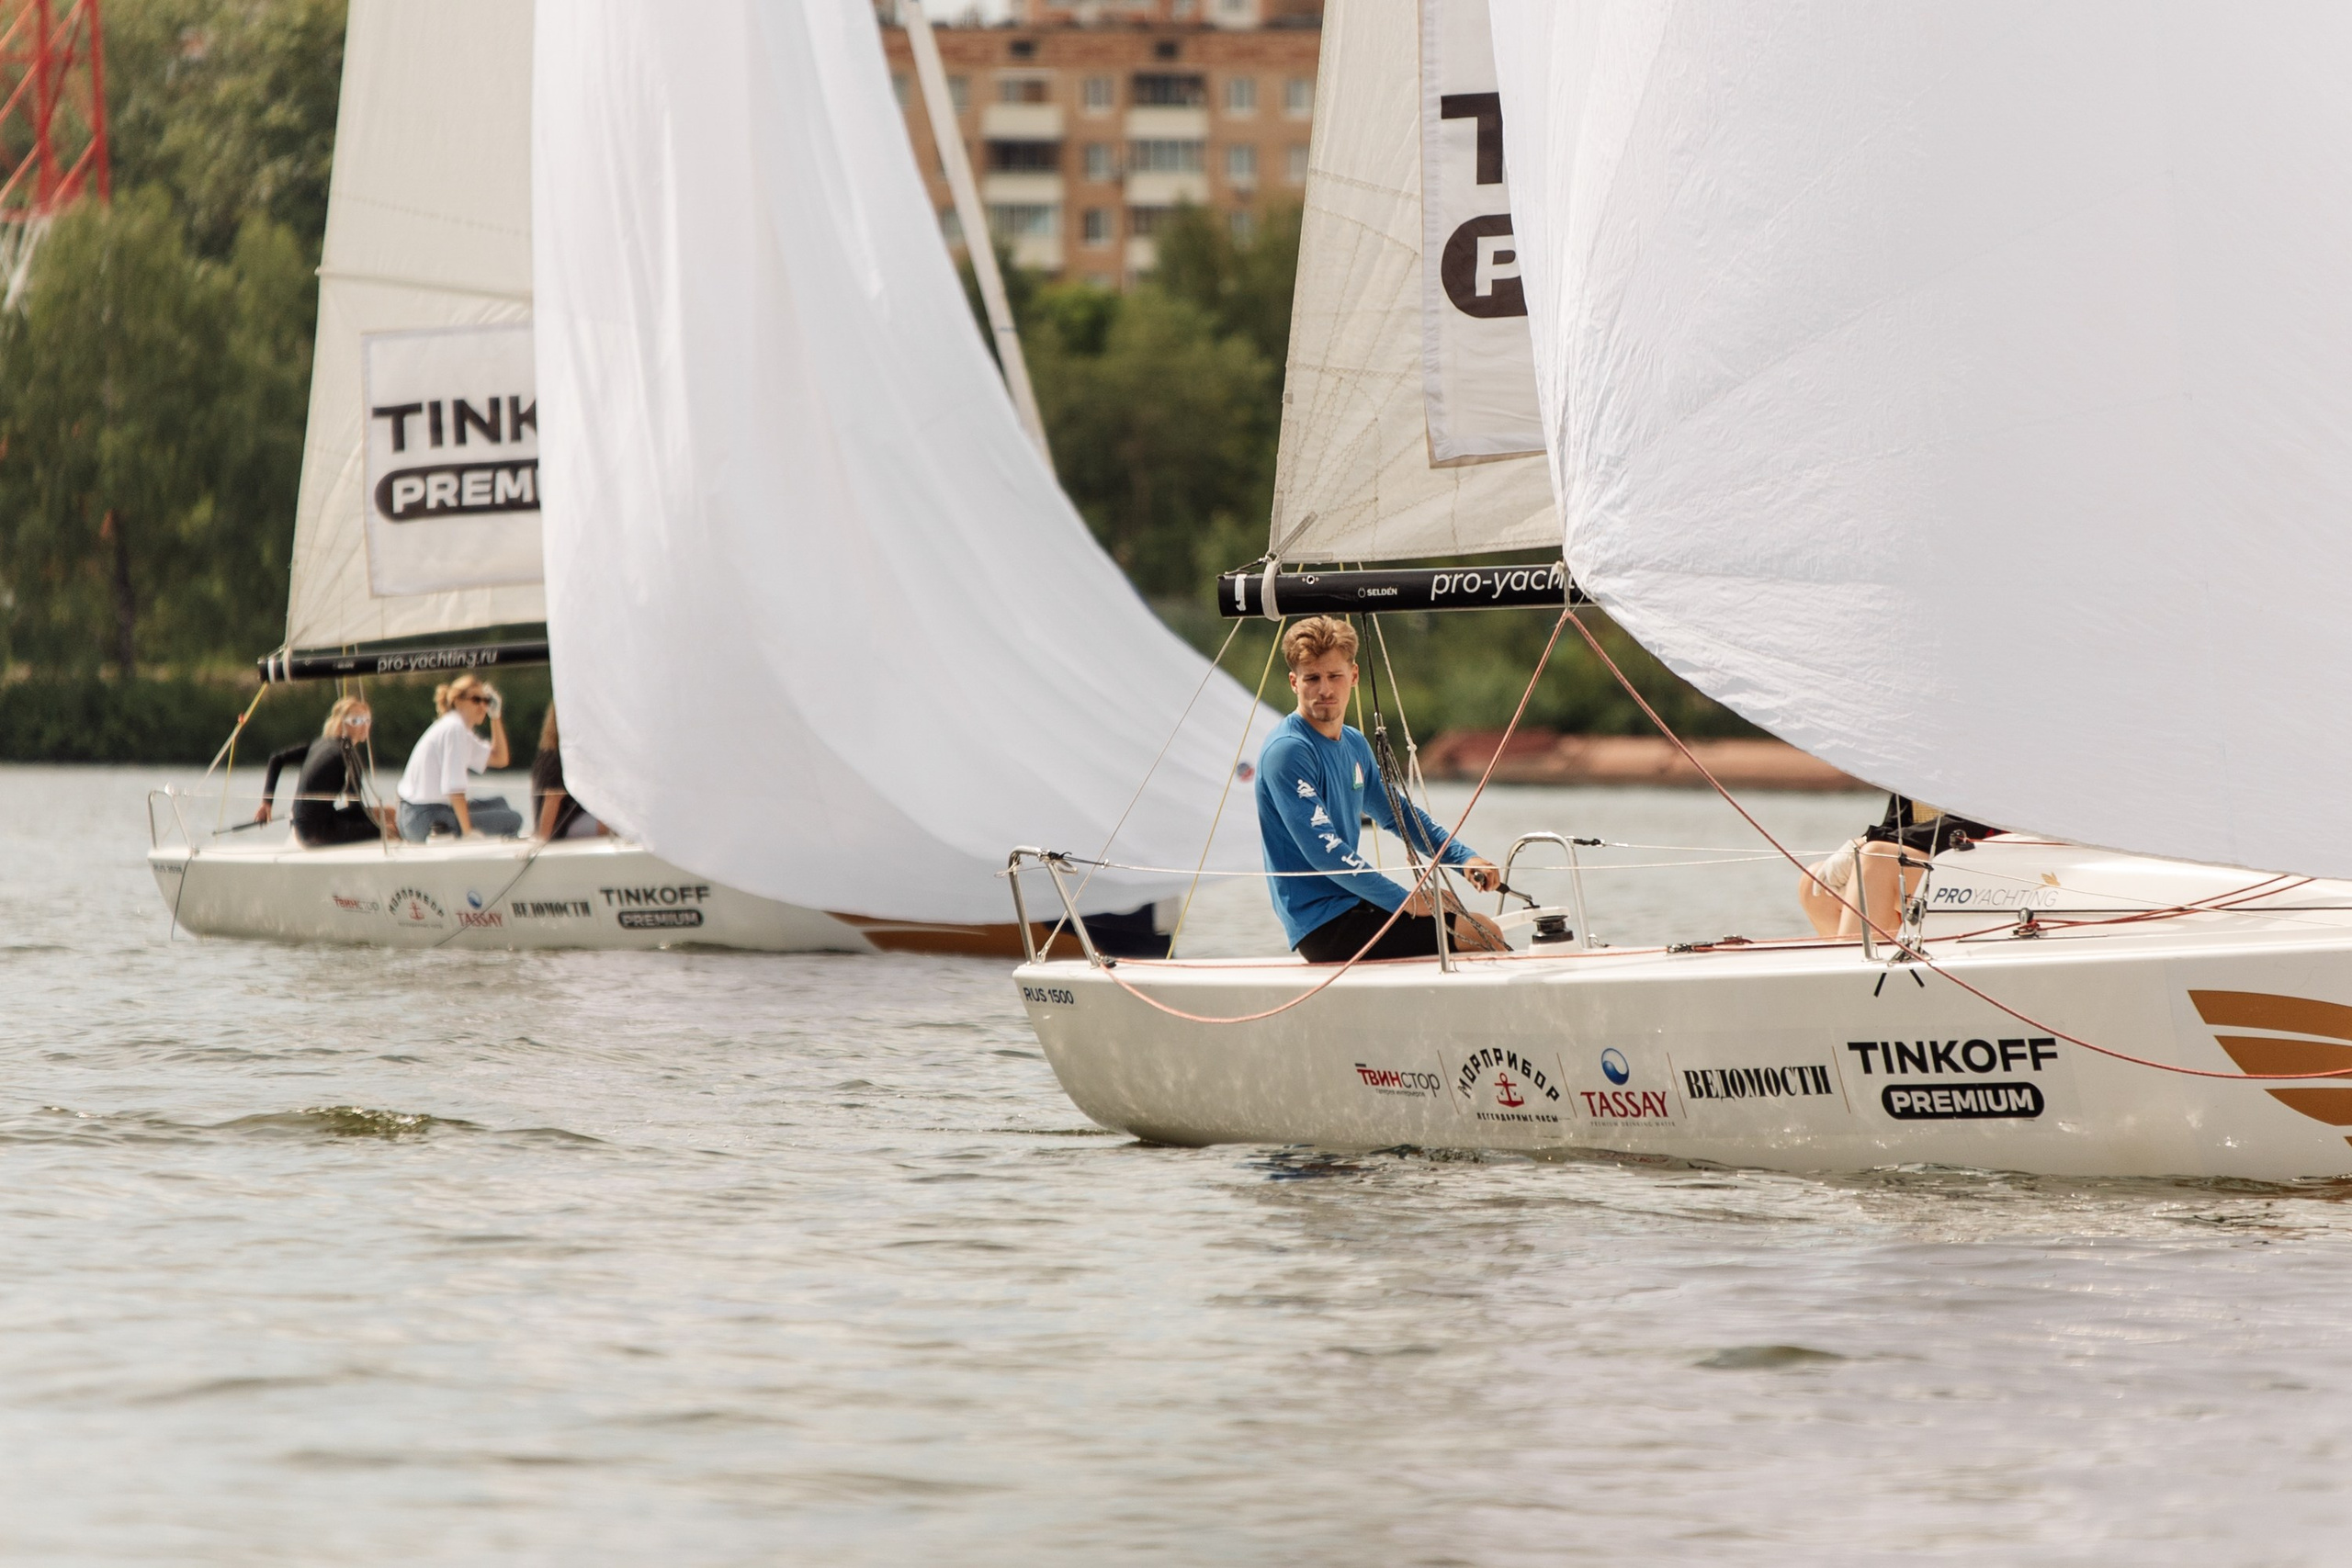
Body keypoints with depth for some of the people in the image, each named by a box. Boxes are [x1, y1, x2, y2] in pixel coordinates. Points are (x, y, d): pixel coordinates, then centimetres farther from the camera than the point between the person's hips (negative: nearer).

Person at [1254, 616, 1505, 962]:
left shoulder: (1354, 744, 11)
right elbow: (1323, 851, -22)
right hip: (1325, 926, -9)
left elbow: (1398, 814, 25)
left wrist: (1465, 857, 10)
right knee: (1482, 937, -12)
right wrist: (1405, 901, -19)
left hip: (1352, 905, 9)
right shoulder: (1288, 751, -16)